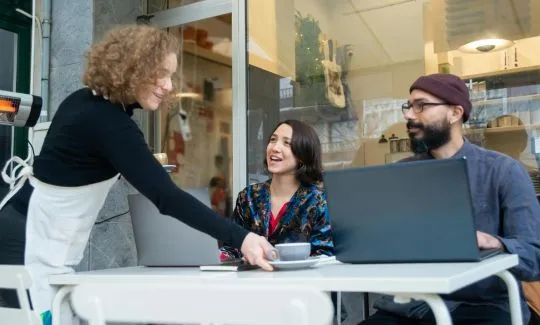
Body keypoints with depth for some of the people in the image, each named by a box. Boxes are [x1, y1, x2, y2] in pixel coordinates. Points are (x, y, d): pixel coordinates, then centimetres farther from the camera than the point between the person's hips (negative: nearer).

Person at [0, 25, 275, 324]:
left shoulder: (86, 100, 4)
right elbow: (165, 195, -34)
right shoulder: (108, 123, -24)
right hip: (33, 239, -10)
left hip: (29, 224, 10)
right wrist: (240, 239, -38)